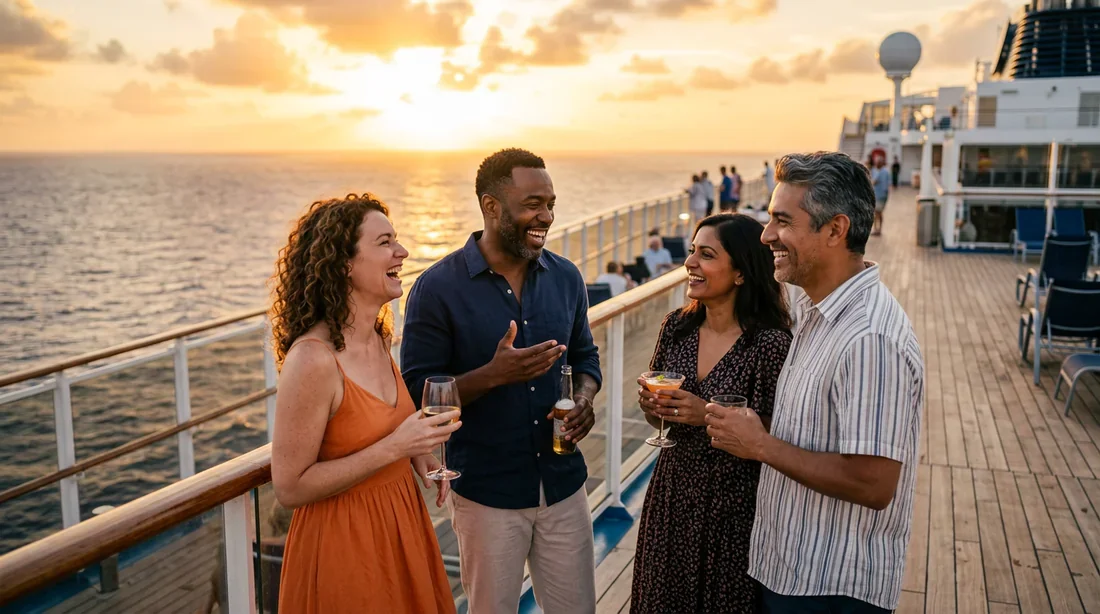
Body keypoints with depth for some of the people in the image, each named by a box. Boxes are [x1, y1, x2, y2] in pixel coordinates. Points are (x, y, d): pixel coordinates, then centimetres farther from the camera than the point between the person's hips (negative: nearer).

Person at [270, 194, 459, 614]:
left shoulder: (377, 339, -1)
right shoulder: (314, 359, -25)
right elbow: (289, 489, -22)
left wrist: (416, 449, -2)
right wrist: (394, 447, -26)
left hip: (400, 526, 8)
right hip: (344, 541, -7)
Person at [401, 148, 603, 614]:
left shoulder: (565, 277, 1)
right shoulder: (438, 287, -13)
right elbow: (417, 391, -13)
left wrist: (584, 400, -9)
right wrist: (493, 374, -28)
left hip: (564, 484, 4)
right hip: (487, 492, -3)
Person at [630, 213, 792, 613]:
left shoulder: (771, 343, -18)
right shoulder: (677, 326, -2)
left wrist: (712, 415, -24)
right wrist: (651, 407, -11)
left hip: (735, 508, -5)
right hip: (671, 497, 5)